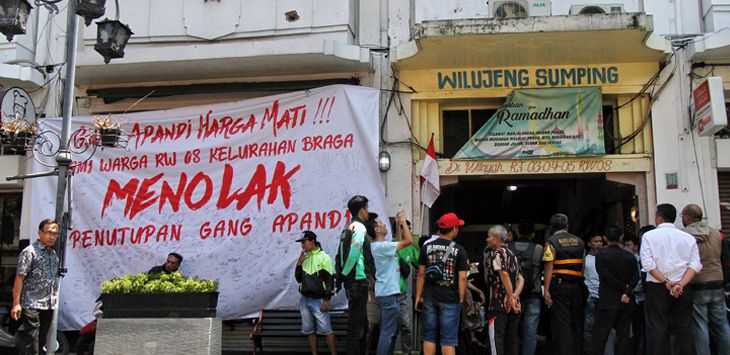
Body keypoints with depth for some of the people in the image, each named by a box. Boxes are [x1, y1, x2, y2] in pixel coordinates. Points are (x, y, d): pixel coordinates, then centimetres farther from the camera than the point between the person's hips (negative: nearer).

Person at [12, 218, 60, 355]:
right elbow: (19, 278, -12)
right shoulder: (29, 252, -8)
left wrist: (54, 303, 15)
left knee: (41, 342, 13)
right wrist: (16, 304, -17)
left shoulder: (53, 254, 14)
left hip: (49, 306, 7)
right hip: (32, 307, -7)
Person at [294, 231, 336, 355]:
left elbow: (330, 279, -9)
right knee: (309, 330, 9)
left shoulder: (323, 257, -6)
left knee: (326, 330, -6)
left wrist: (326, 300, -14)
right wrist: (299, 264, 0)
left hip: (318, 300, -6)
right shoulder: (304, 258, 11)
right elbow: (299, 279, 13)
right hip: (305, 299, 6)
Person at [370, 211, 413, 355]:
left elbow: (399, 242, 27)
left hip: (389, 292, 10)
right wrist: (403, 220, -8)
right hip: (389, 293, -10)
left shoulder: (381, 246, 12)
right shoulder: (381, 246, -17)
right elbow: (408, 240, -18)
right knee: (388, 332, -8)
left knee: (391, 331, 17)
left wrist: (398, 224, 18)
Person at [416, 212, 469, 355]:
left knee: (429, 336, 10)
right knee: (448, 339, 2)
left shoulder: (427, 247, 4)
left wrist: (419, 296, 9)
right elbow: (462, 278, -8)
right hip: (450, 300, -3)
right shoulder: (459, 250, -4)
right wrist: (461, 299, 0)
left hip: (430, 298, 3)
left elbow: (421, 274, 4)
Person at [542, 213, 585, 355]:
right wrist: (582, 285, 13)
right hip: (577, 285, 5)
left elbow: (549, 267, -12)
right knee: (576, 323, 13)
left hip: (559, 285, -5)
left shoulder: (551, 242, -5)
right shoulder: (579, 241, 10)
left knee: (562, 324, -3)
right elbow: (582, 265, 9)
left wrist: (546, 290, -13)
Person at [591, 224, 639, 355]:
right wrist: (627, 292, -10)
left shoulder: (601, 254, -4)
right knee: (623, 335, 8)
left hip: (607, 301, -4)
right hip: (626, 302, 4)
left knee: (600, 335, -2)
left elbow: (605, 275, -12)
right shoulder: (630, 256, 7)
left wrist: (623, 288, -6)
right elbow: (635, 277, -1)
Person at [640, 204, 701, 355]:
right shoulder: (688, 238, 6)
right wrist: (680, 284, -12)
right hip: (682, 289, 3)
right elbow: (695, 265, -5)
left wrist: (666, 282, -11)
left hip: (657, 288, -2)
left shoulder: (649, 236, -1)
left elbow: (648, 263, -12)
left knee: (658, 330, 1)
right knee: (685, 329, 8)